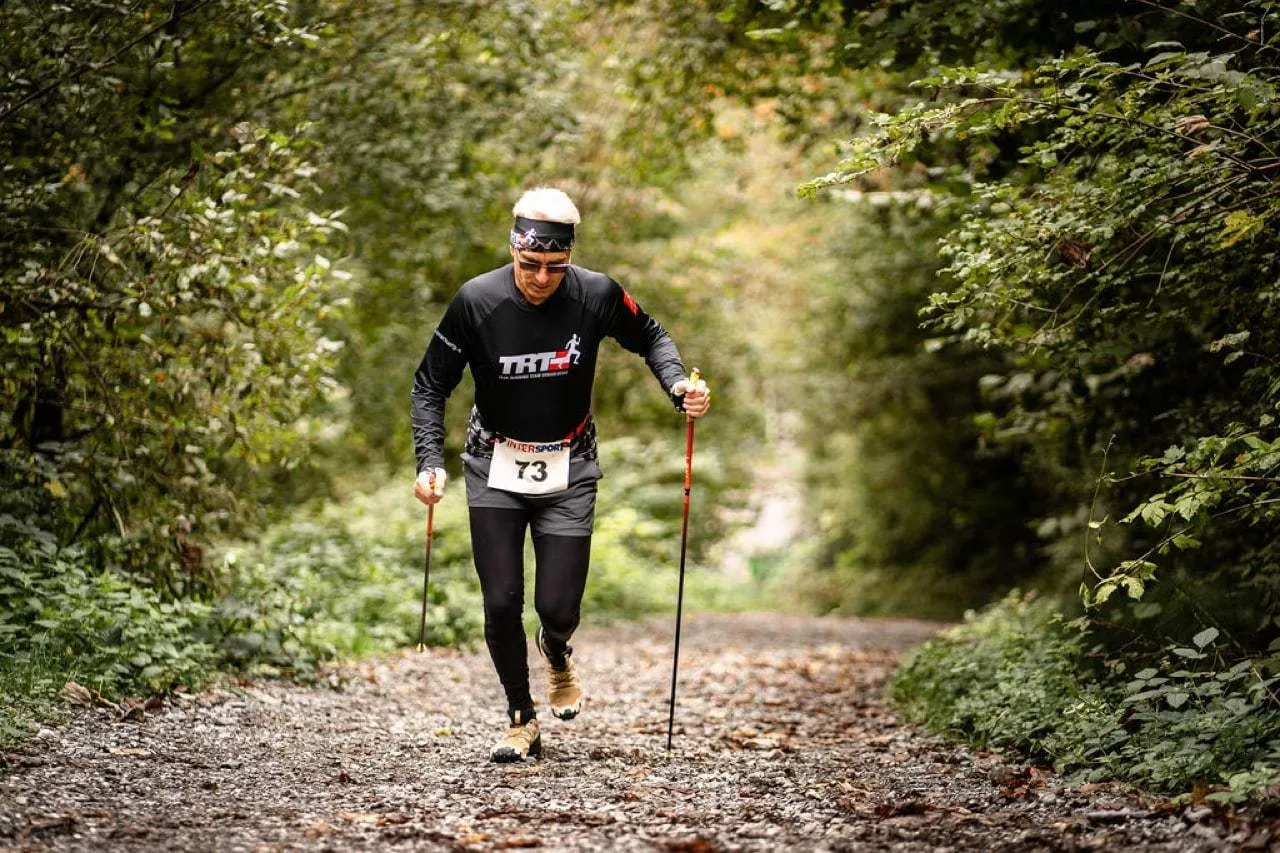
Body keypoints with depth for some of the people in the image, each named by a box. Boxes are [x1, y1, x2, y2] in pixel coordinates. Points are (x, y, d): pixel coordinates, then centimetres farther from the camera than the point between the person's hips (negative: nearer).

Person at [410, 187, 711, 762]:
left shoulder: (597, 295, -14)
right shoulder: (476, 301, -17)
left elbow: (650, 338, 7)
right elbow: (431, 384, -7)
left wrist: (678, 384, -13)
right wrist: (430, 462, -20)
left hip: (568, 469, 0)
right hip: (494, 467, 0)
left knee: (558, 607, -6)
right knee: (501, 604, -3)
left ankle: (556, 654, 32)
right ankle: (522, 720, 19)